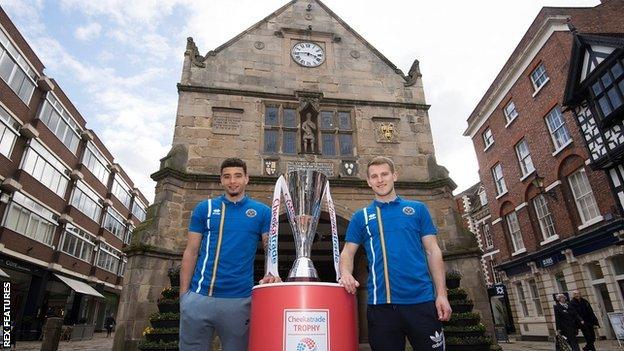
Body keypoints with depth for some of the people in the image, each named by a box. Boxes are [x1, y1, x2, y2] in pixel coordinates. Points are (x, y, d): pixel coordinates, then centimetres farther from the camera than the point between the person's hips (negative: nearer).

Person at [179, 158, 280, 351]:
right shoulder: (204, 208, 6)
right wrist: (183, 293, 0)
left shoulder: (262, 212, 4)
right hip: (198, 297, 1)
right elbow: (191, 252, 6)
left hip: (239, 300, 0)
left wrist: (271, 275, -18)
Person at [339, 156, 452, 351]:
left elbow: (432, 251, 6)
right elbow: (347, 253, 7)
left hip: (422, 300, 0)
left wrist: (441, 294, -2)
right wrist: (346, 273, -15)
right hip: (381, 304, 0)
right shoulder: (361, 217, 9)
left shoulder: (417, 209, 9)